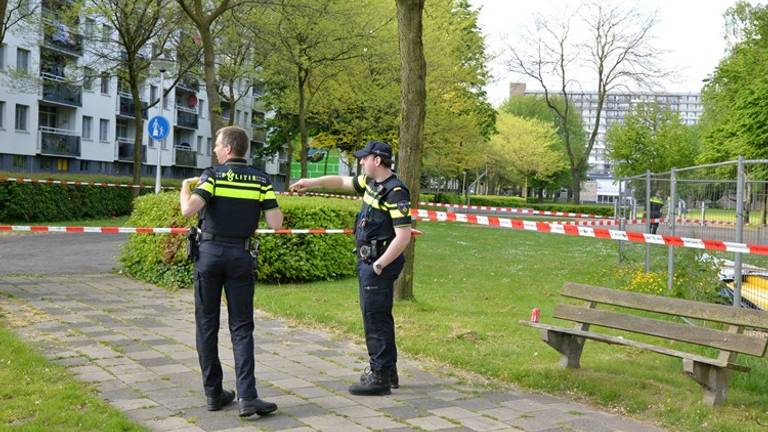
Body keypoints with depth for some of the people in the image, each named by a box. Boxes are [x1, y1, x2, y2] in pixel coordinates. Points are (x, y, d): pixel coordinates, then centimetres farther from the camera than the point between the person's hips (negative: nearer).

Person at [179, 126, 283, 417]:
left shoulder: (213, 175, -5)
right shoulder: (260, 180, 2)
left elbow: (188, 210, -18)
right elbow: (275, 223, -4)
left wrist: (185, 188, 3)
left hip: (209, 252, -1)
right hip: (241, 256, 1)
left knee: (207, 324, 10)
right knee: (241, 327, 3)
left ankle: (213, 393, 14)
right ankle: (247, 398, -8)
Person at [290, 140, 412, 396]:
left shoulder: (395, 192, -18)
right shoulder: (371, 182, 11)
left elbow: (403, 236, -22)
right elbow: (342, 182, 29)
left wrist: (379, 265, -20)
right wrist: (312, 182, 25)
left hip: (379, 263, -10)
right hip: (367, 259, 10)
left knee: (375, 318, -6)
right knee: (379, 317, 16)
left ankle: (380, 378, 0)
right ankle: (387, 371, 26)